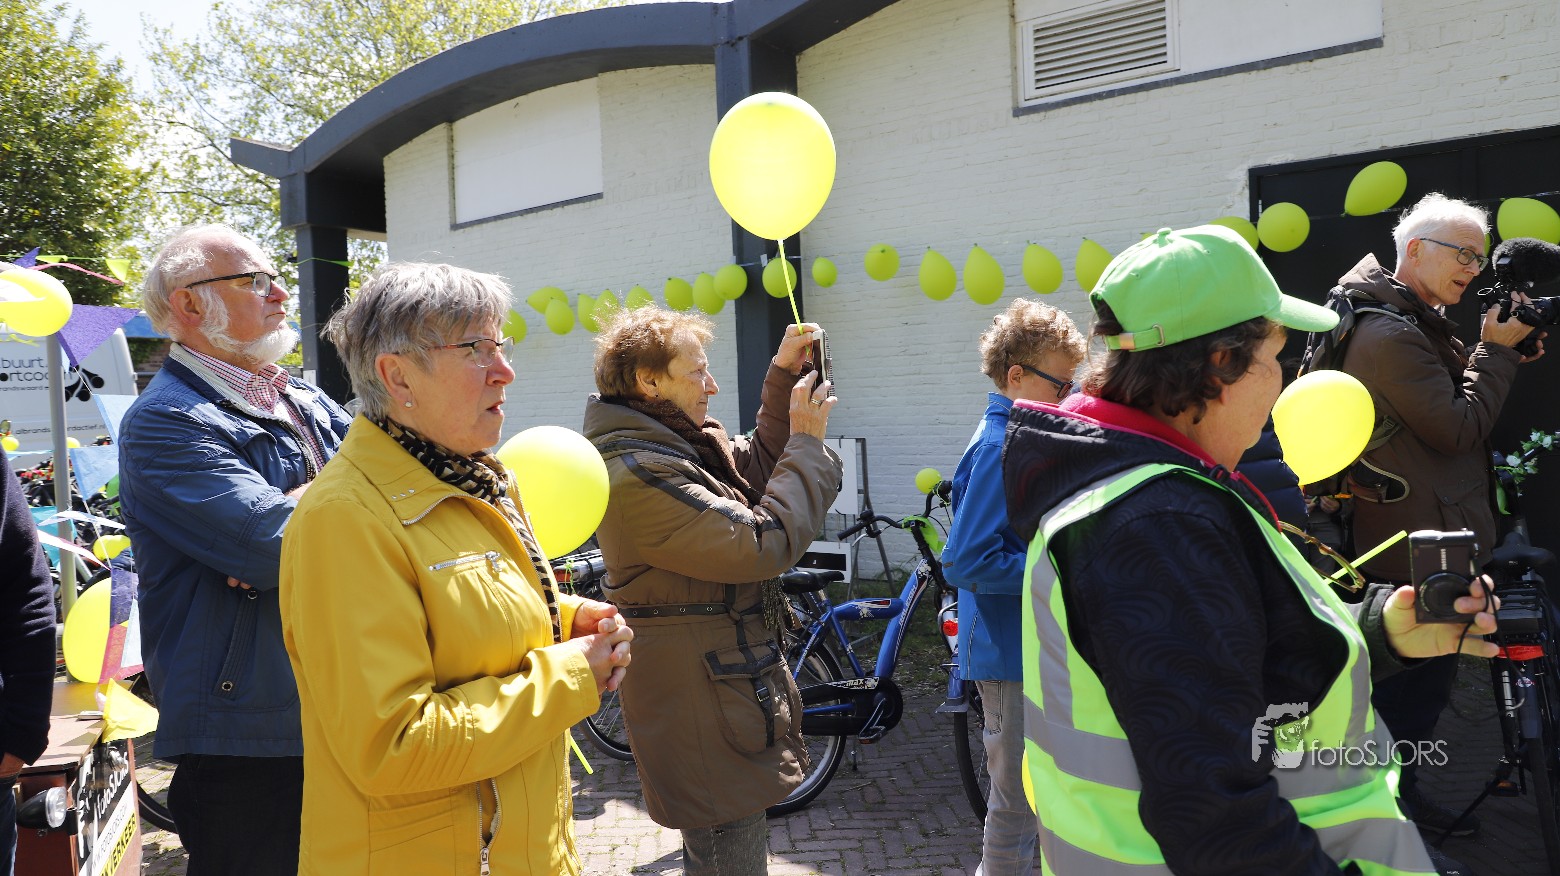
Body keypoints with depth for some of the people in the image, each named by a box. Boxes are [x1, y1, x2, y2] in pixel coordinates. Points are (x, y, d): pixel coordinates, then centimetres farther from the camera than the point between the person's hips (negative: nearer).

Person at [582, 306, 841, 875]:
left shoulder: (686, 442, 6)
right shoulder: (639, 474, -26)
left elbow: (756, 466, 15)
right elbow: (763, 544, -29)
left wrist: (784, 375, 5)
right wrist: (807, 445, -18)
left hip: (733, 675, 10)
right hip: (703, 705, -10)